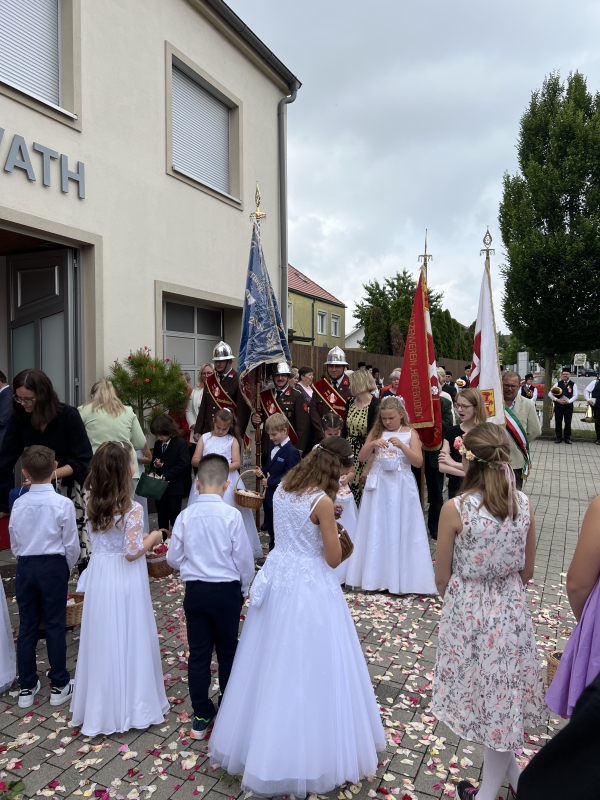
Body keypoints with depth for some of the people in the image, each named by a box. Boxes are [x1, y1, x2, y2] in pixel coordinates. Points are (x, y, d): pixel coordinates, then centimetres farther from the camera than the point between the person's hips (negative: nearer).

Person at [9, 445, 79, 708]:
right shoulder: (63, 504, -15)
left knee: (27, 627, 13)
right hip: (53, 567, -3)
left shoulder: (19, 504, -3)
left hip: (25, 568, 4)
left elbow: (14, 543, 6)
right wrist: (67, 568, 9)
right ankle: (59, 686, 17)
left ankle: (26, 687, 25)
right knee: (55, 626, 6)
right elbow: (71, 544, -9)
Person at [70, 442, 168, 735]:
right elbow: (132, 553, -20)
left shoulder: (93, 505, 0)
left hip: (99, 576, 6)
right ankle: (132, 705, 25)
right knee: (128, 639, 9)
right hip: (125, 580, -6)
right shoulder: (131, 509, -20)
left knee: (103, 640, 17)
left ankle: (101, 708, 32)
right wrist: (153, 538, -4)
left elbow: (96, 540, 11)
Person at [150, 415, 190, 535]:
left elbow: (183, 465, -18)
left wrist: (164, 476, -19)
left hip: (174, 488, -7)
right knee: (162, 520, 15)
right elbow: (153, 462, 21)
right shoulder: (158, 444, 12)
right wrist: (155, 464, -4)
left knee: (175, 519, 0)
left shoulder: (181, 444, -10)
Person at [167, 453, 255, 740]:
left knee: (198, 653, 13)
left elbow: (173, 558, -1)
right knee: (227, 652, 16)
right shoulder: (232, 515, -16)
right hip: (226, 590, -1)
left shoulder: (185, 515, -9)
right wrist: (244, 588, 7)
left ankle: (201, 716, 25)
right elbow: (244, 558, -11)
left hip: (195, 590, 2)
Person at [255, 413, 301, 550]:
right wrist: (262, 472, -2)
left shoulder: (292, 452, -20)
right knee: (271, 530, 20)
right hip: (270, 496, 9)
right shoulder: (273, 447, 9)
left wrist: (270, 481, -21)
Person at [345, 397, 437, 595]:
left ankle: (401, 578, 14)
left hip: (401, 487, -2)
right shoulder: (376, 432, 4)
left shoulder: (410, 433, -1)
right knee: (377, 530, 6)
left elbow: (418, 462, -9)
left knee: (401, 530, 3)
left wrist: (402, 446, -22)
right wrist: (372, 444, -17)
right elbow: (361, 458, 1)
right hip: (379, 486, 2)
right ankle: (376, 576, 18)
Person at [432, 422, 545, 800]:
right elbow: (526, 573, 2)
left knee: (481, 694, 18)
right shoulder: (524, 504, -10)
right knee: (503, 696, 21)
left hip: (468, 612, -4)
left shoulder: (455, 509, -21)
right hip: (512, 611, 4)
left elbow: (442, 578, -9)